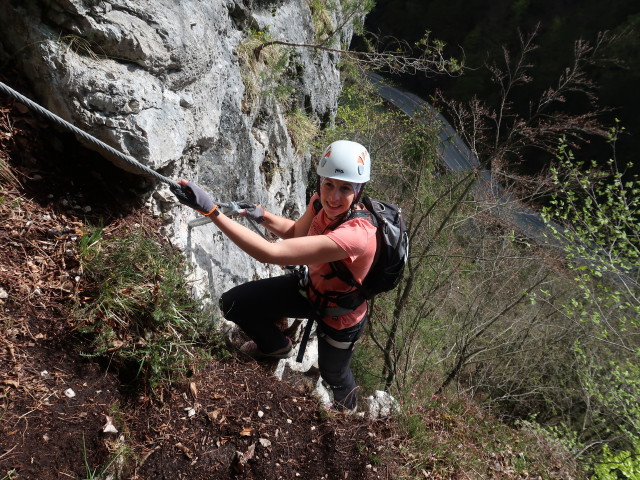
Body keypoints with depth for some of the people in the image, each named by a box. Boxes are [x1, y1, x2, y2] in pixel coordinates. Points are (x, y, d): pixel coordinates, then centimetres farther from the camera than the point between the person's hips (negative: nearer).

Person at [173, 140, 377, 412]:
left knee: (334, 376, 24)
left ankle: (347, 408, 65)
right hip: (310, 287, 6)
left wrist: (210, 210, -46)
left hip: (340, 318, -6)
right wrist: (263, 216, -17)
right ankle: (276, 346, 37)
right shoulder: (321, 202, -20)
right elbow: (296, 232, 3)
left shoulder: (356, 235, -44)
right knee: (233, 304, 3)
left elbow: (270, 253, -48)